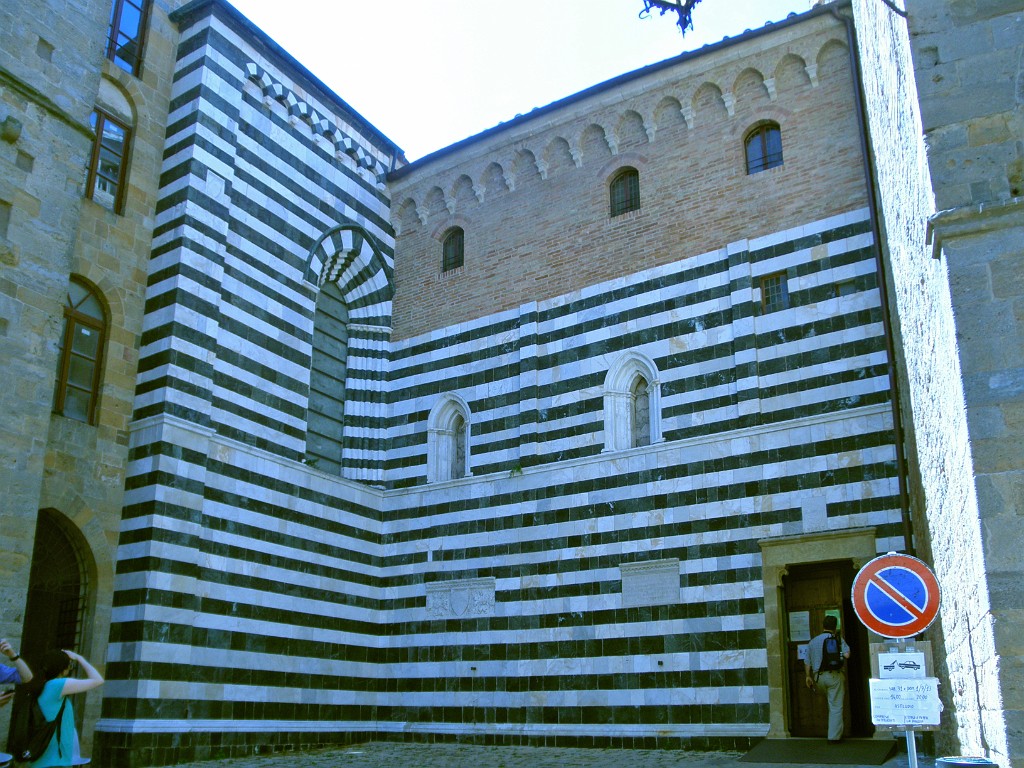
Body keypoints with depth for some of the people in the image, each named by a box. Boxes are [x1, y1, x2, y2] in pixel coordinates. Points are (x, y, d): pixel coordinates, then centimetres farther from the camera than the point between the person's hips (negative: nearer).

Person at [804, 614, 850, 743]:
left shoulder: (813, 641, 10)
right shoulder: (838, 639, -2)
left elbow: (807, 661, 10)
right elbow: (846, 654, -14)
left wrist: (808, 676, 17)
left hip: (818, 677, 4)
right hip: (834, 675, -4)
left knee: (831, 704, 23)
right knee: (836, 707, 1)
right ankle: (834, 737, 0)